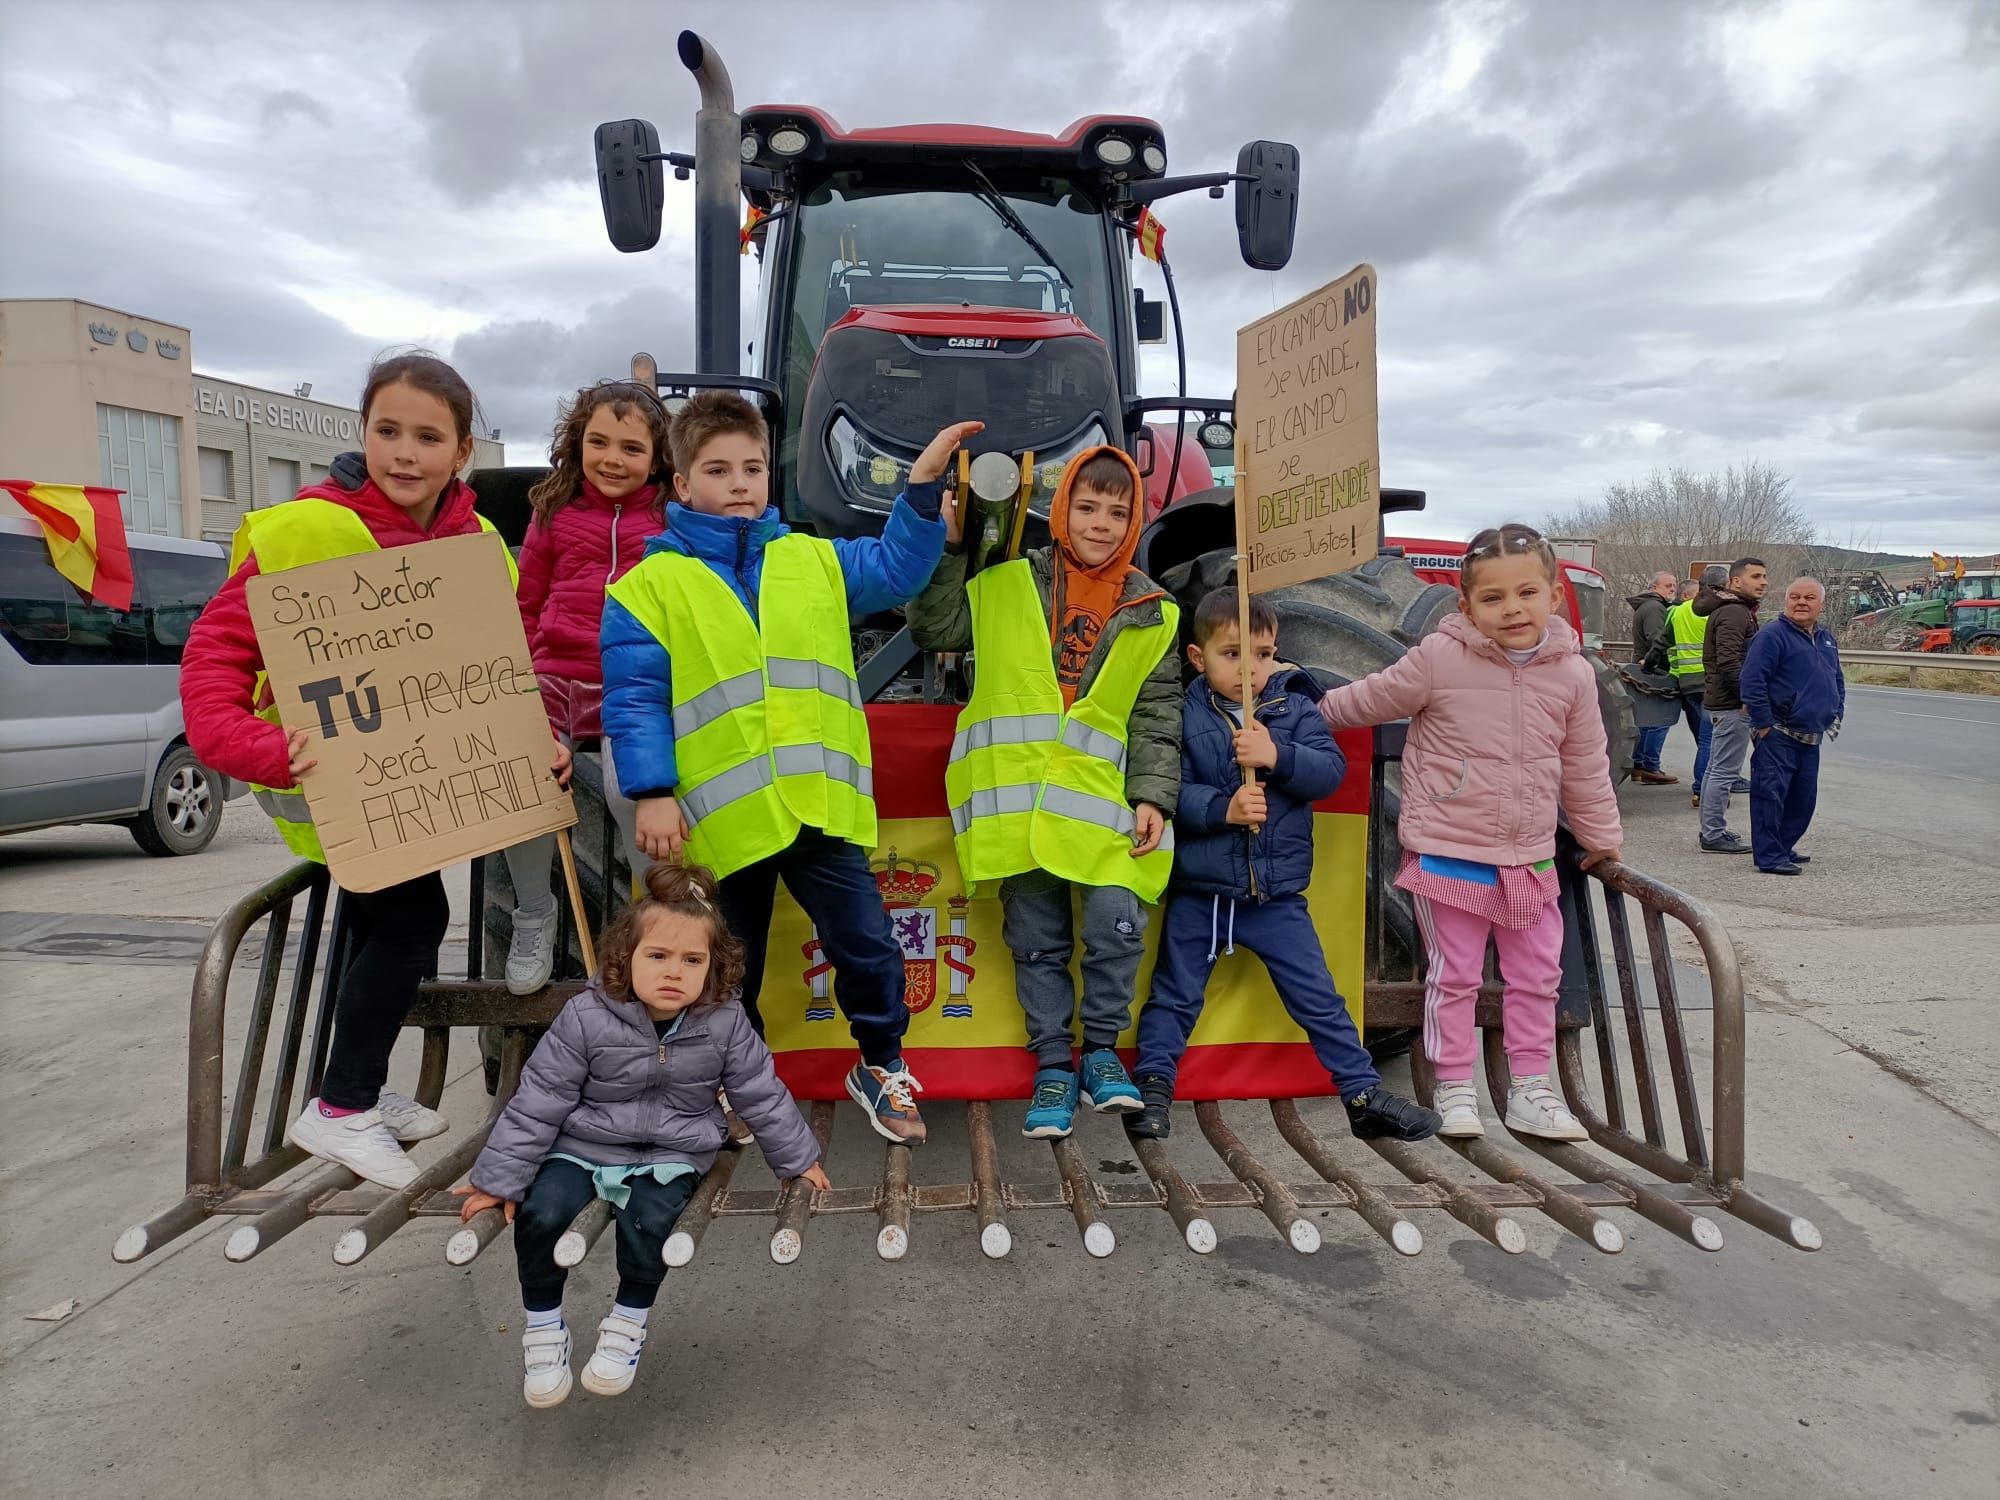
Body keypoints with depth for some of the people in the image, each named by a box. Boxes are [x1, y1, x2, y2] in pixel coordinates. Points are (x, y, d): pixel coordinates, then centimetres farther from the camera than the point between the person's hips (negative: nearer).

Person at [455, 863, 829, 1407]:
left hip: (671, 1156, 0)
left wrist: (799, 1160, 8)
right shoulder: (586, 1018, -14)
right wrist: (500, 1179, -6)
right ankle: (543, 1327, 3)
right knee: (541, 1211, -25)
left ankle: (628, 1323, 1)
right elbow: (537, 1102, -8)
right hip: (582, 1147, 0)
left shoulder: (725, 1024, -11)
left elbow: (762, 1096, 2)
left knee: (651, 1219, -28)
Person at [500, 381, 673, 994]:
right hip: (558, 677, 3)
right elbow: (525, 605, 21)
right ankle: (534, 914, -1)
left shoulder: (673, 522, 7)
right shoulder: (554, 514, 15)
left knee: (633, 787, -32)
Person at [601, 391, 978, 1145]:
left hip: (820, 801, 2)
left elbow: (897, 568, 11)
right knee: (730, 968, 14)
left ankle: (879, 1066, 28)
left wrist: (923, 483, 1)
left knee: (867, 945, 5)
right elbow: (633, 701, -5)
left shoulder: (813, 561, 12)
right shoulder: (650, 586, 0)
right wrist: (652, 794, -14)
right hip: (724, 816, -2)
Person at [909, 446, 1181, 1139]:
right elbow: (935, 628, 6)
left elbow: (1157, 717, 8)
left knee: (1116, 925, -14)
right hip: (1016, 795, 0)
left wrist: (1153, 796, -3)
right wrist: (948, 548, -3)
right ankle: (1054, 1067, 22)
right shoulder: (1008, 584, 7)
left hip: (1102, 797, 0)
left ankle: (1101, 1051, 10)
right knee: (1036, 942, 6)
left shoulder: (1151, 614, 9)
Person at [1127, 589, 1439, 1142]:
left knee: (1319, 999, 7)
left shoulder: (1296, 709, 0)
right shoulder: (1183, 715, -5)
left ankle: (1364, 1094, 17)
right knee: (1174, 995, 10)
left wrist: (1277, 756, -24)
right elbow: (1170, 790, -12)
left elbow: (1331, 770, -10)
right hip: (1197, 892, -1)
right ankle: (1153, 1087, 23)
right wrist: (1223, 808, -26)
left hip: (1278, 894, 1)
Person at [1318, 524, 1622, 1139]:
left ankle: (1530, 1089, 27)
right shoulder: (1440, 658, -13)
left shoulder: (1572, 674, -1)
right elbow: (1371, 700, 1)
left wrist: (1602, 837, 18)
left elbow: (1585, 766, 10)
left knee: (1536, 976, 13)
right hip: (1446, 853, -4)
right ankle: (1454, 1089, 20)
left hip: (1530, 859, 4)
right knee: (1454, 976, 6)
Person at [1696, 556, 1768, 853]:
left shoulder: (1739, 610, 19)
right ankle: (1714, 835, -5)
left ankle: (1712, 830, 23)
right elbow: (1728, 662, -25)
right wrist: (1748, 697, -21)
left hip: (1721, 701, 11)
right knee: (1724, 771, -8)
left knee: (1717, 768, 15)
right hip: (1731, 704, -11)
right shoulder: (1734, 612, -15)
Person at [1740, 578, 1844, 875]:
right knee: (1771, 794, -8)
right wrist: (1763, 724, -17)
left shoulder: (1827, 639, 15)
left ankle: (1784, 847, 25)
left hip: (1810, 737, 9)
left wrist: (1836, 715, 17)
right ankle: (1769, 856, -4)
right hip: (1778, 736, -9)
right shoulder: (1772, 635, -11)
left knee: (1803, 797, 13)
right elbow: (1751, 681, -18)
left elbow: (1838, 681, 28)